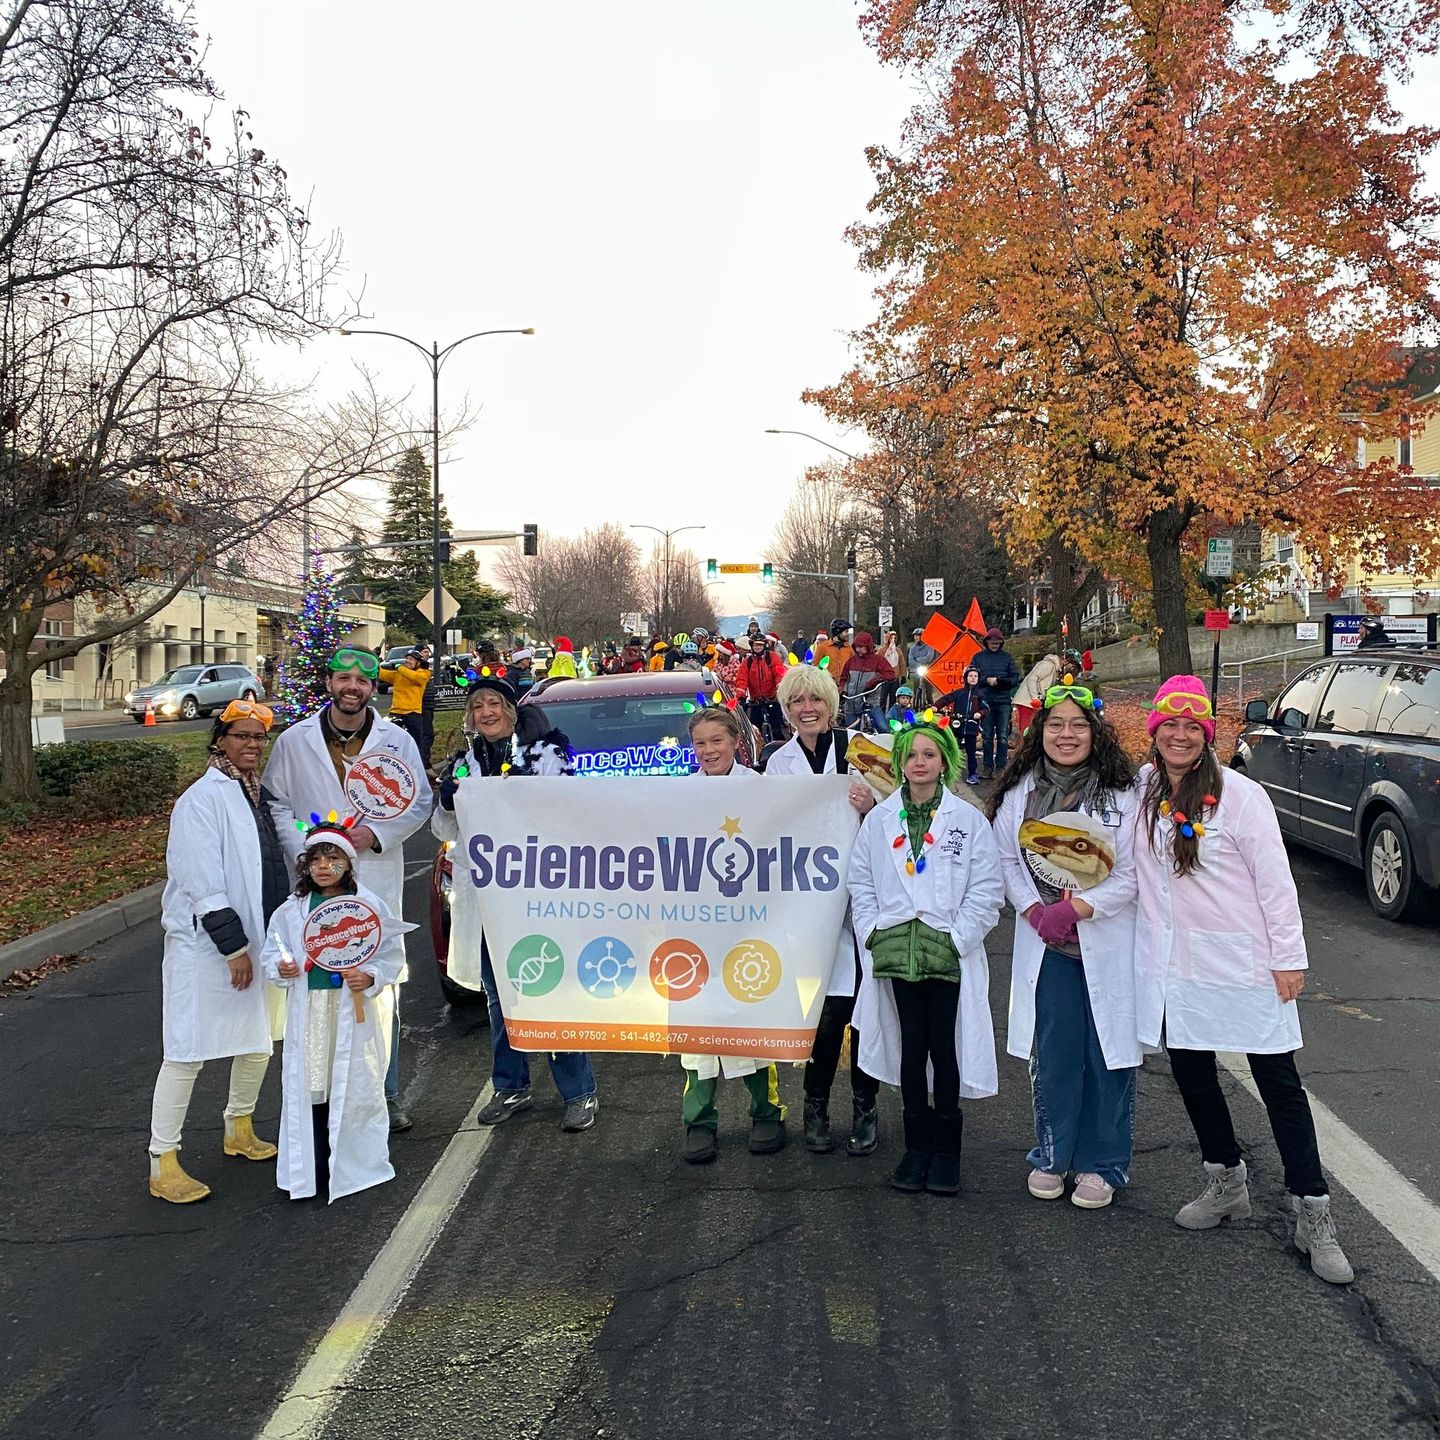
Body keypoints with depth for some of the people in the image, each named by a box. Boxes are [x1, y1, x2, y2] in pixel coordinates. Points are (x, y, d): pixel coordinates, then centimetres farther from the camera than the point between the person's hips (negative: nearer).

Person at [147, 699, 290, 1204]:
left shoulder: (262, 795, 10)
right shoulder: (203, 798, -13)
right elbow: (204, 884, -18)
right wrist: (234, 947, -18)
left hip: (260, 938, 8)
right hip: (205, 945, -8)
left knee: (258, 1040, 18)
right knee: (188, 1052, -5)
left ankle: (239, 1130, 38)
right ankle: (163, 1163, 4)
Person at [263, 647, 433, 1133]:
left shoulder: (397, 741, 3)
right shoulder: (294, 741, 4)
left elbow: (420, 802, 4)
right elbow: (276, 804, 6)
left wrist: (376, 834, -11)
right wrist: (304, 849, -10)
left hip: (377, 883, 0)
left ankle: (385, 1092, 18)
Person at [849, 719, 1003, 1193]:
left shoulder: (968, 819, 0)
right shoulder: (879, 820, 8)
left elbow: (987, 890, -2)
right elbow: (861, 883, 10)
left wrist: (956, 940, -9)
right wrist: (874, 935, -2)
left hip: (949, 954, -2)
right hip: (897, 952, 2)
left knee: (945, 1049, 2)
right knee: (911, 1048, 8)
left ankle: (945, 1150, 17)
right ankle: (916, 1148, 19)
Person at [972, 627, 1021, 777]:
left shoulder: (1007, 657, 6)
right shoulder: (979, 657, 8)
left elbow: (1015, 679, 2)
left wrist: (999, 680, -15)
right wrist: (986, 680, -14)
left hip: (1003, 702, -1)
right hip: (986, 701, 1)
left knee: (1003, 737, -1)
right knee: (987, 737, 5)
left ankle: (1001, 767, 4)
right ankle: (988, 767, 11)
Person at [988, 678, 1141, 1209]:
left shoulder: (1122, 795, -7)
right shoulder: (1019, 793, 4)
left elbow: (1131, 874, -8)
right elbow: (1006, 860, 7)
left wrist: (1075, 910, -15)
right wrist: (1035, 912, -8)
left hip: (1108, 943, -2)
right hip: (1045, 946, 2)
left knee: (1109, 1055, 4)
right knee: (1051, 1054, 8)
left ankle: (1101, 1165, 19)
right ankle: (1051, 1156, 25)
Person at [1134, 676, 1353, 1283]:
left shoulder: (1238, 794, -12)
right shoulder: (1143, 788, 3)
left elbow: (1275, 879, -10)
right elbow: (1131, 865, 21)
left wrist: (1288, 957, -10)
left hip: (1242, 963, -5)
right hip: (1172, 963, 5)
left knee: (1279, 1083, 1)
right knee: (1191, 1074, 15)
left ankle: (1313, 1214, 9)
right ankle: (1226, 1182, 34)